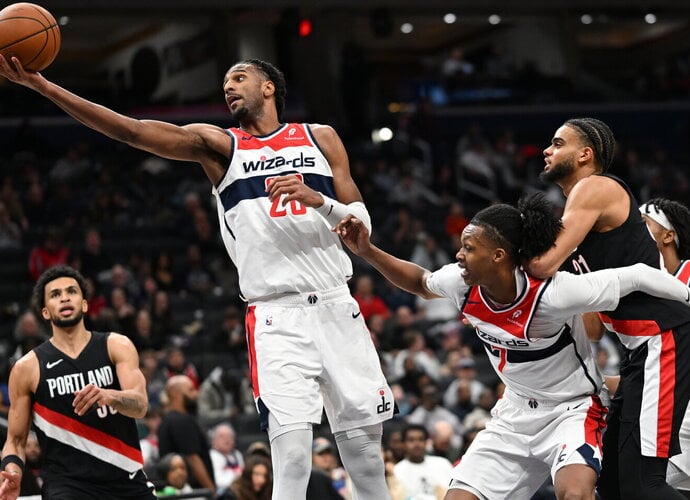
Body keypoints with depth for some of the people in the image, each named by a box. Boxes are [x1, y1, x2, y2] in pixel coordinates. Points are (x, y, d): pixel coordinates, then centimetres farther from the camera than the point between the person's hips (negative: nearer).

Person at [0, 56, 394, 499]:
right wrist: (41, 85, -17)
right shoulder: (219, 145, 7)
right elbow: (132, 131, -7)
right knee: (292, 457, -16)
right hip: (277, 318, -2)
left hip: (338, 309, 2)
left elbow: (361, 224, 9)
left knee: (366, 451, 4)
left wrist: (317, 199, -13)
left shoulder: (319, 138, 11)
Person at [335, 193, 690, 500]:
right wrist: (367, 251, 2)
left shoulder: (552, 293, -30)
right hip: (516, 413, 7)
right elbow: (421, 282, 12)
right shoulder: (463, 285, -11)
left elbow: (639, 275, -24)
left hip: (572, 409, -6)